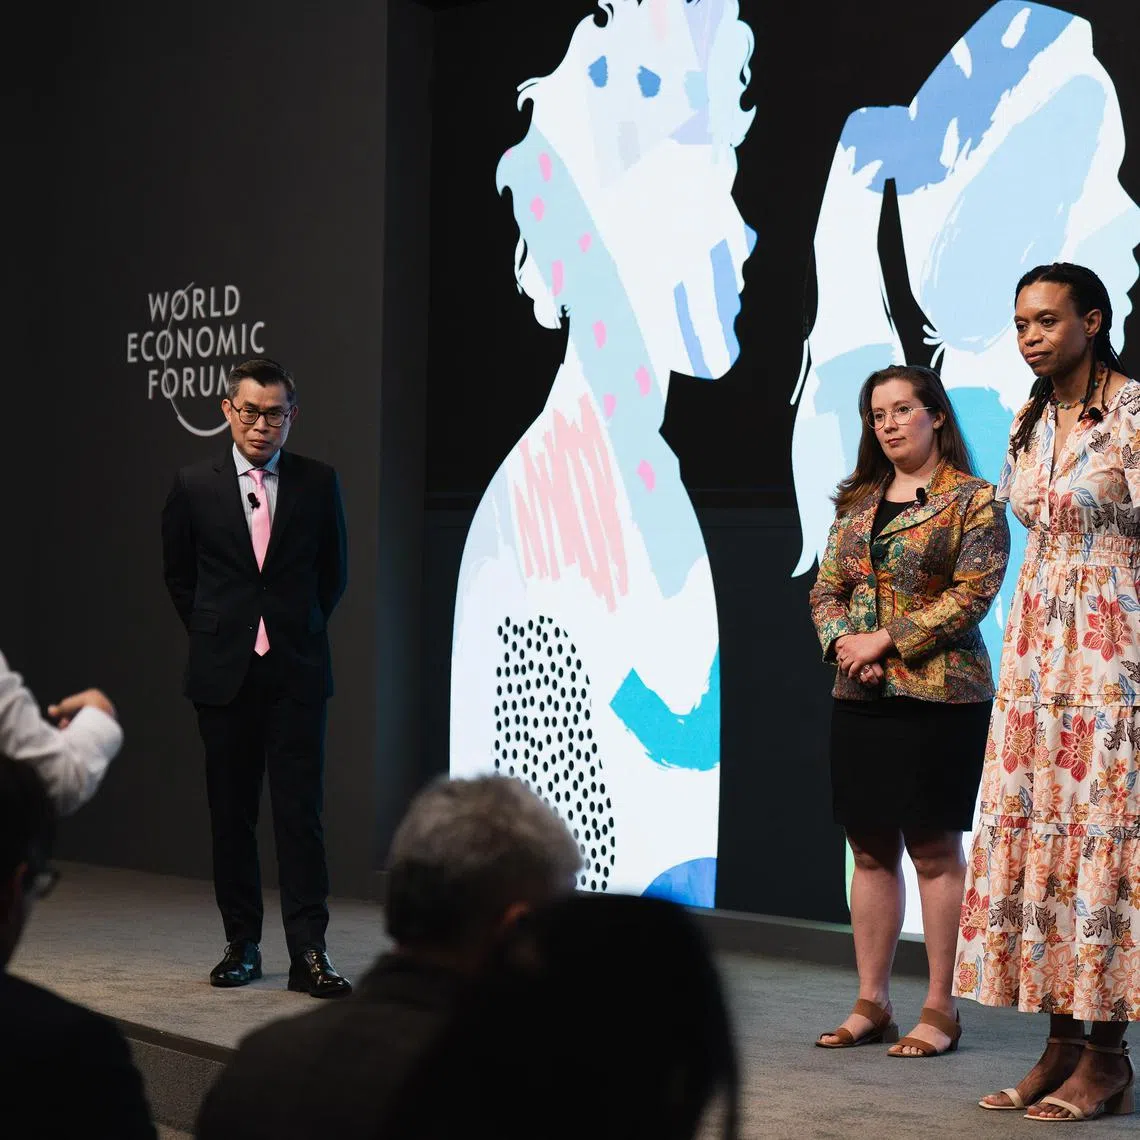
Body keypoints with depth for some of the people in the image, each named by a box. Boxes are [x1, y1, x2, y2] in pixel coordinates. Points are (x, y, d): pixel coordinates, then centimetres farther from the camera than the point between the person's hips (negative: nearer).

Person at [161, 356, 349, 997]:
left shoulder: (318, 483, 2)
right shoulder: (194, 487, 2)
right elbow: (179, 575, 14)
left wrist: (300, 630, 11)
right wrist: (213, 634, 10)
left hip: (298, 672, -1)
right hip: (223, 673, 1)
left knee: (301, 811, -6)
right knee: (231, 814, 6)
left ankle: (309, 953, -5)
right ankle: (241, 945, 16)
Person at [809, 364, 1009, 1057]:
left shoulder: (973, 500, -3)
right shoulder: (857, 503, 14)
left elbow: (973, 592, -12)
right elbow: (827, 590, 13)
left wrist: (886, 639, -16)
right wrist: (843, 642, -7)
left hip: (940, 695, -6)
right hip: (860, 698, 6)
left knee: (935, 848, -2)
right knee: (871, 849, 8)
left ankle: (941, 1011, 5)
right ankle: (872, 1005, 16)